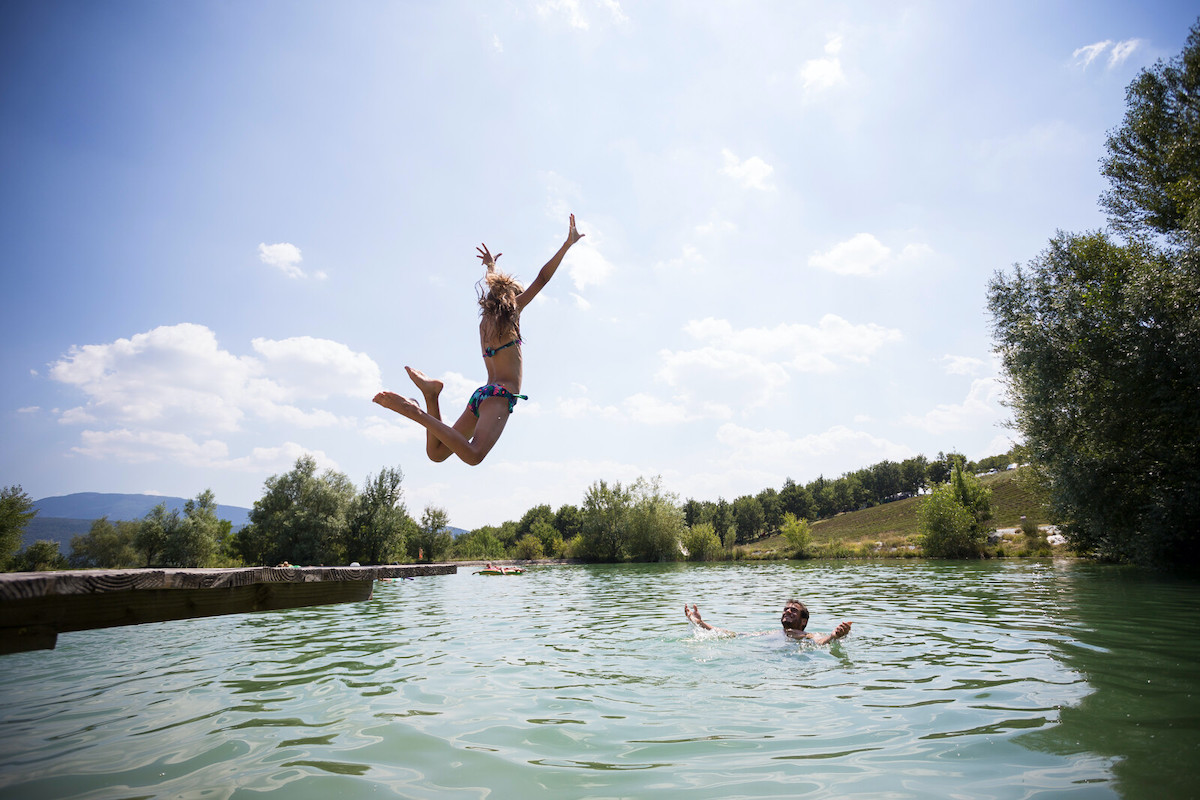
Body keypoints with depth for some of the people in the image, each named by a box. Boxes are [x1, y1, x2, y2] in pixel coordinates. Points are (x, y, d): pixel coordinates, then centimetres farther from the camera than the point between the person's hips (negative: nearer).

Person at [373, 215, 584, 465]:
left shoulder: (486, 318, 23)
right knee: (473, 455, -27)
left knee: (436, 453, 6)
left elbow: (494, 286, 44)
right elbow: (542, 278, -1)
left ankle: (431, 397, -11)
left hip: (481, 394, 8)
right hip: (500, 394, -8)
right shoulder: (512, 311, 3)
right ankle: (418, 413, -31)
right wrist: (567, 244, 0)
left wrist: (491, 266, 63)